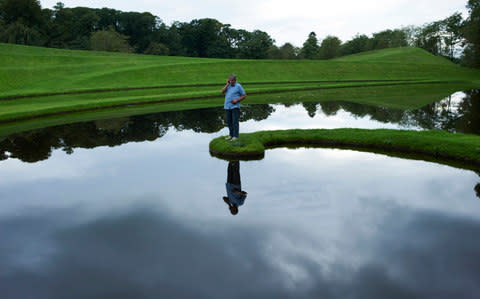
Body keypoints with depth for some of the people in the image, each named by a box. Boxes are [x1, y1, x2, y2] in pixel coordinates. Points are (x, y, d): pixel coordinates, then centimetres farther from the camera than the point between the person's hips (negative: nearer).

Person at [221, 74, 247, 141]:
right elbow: (222, 91, 1)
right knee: (229, 122, 8)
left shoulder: (238, 86, -1)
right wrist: (227, 84, -3)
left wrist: (237, 100, -13)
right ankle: (231, 135, 17)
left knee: (235, 122, -7)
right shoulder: (228, 86, 14)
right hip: (227, 107, 6)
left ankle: (235, 136, -6)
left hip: (235, 107, -6)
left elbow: (244, 95, -1)